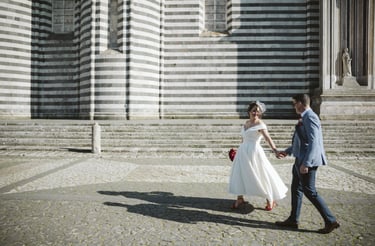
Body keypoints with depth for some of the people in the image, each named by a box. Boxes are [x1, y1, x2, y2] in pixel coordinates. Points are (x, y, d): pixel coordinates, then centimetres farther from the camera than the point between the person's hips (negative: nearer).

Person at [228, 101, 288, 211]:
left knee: (262, 176, 1)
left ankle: (270, 200, 19)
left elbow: (267, 138, -27)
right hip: (243, 152, 7)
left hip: (254, 152, -7)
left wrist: (274, 149, -42)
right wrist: (240, 149, 26)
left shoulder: (260, 125, -12)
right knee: (239, 174, 8)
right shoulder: (246, 122, 10)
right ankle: (240, 198, 23)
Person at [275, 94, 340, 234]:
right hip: (300, 160, 10)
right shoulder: (304, 118, 13)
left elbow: (313, 142, -24)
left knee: (309, 191, -1)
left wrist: (306, 163, -25)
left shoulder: (309, 118, -17)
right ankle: (293, 220, 26)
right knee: (296, 189, 15)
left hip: (307, 161, -10)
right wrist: (287, 152, 24)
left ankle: (331, 221, 13)